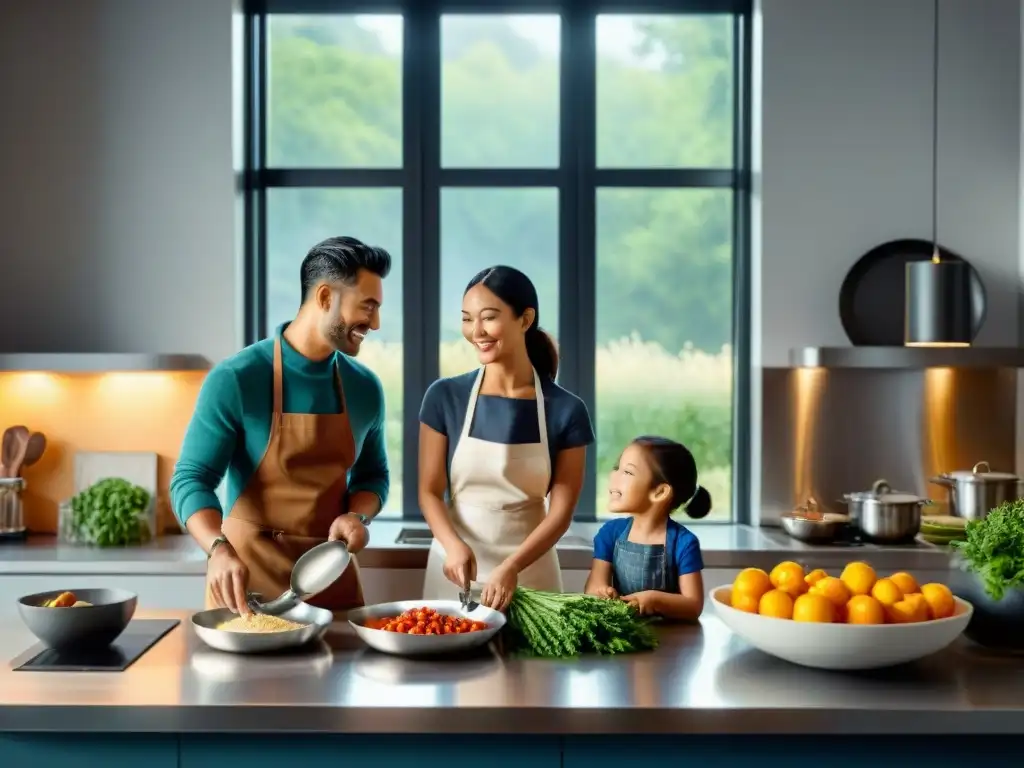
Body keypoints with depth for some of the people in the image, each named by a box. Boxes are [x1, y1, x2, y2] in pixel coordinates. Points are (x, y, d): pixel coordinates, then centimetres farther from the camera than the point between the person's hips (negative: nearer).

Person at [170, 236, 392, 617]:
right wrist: (220, 549, -33)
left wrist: (356, 516, -9)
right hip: (247, 571, -4)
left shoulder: (365, 388, 1)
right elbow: (191, 479, -15)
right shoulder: (236, 380, -14)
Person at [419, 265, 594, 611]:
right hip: (455, 569, 0)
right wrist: (454, 545, -20)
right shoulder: (445, 397, -3)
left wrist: (512, 567, -20)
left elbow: (561, 511, -6)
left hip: (531, 573, 0)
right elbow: (429, 491, -2)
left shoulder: (566, 411, -5)